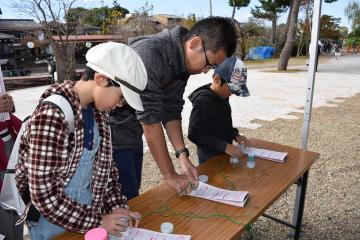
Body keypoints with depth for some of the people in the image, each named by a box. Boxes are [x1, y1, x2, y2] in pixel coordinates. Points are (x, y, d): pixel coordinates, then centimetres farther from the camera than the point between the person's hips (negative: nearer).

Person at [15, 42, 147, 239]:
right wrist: (96, 222, -18)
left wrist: (117, 206, -5)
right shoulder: (52, 115, -26)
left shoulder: (98, 111, -5)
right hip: (53, 223, -6)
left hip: (87, 210, 6)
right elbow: (44, 195, -24)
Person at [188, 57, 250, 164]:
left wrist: (235, 135, -2)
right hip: (210, 158, -8)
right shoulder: (203, 101, -23)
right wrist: (224, 146, -27)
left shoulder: (222, 96, 1)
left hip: (224, 154, 8)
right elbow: (194, 134, -24)